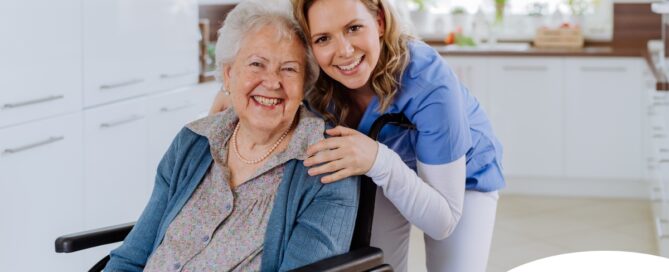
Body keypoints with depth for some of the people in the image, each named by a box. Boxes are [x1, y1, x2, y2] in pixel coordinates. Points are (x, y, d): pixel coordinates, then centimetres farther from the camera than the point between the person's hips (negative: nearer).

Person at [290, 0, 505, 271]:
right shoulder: (317, 84, -27)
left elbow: (444, 221, -35)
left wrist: (379, 161, -49)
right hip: (384, 176, 3)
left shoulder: (429, 84, -38)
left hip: (464, 178, -2)